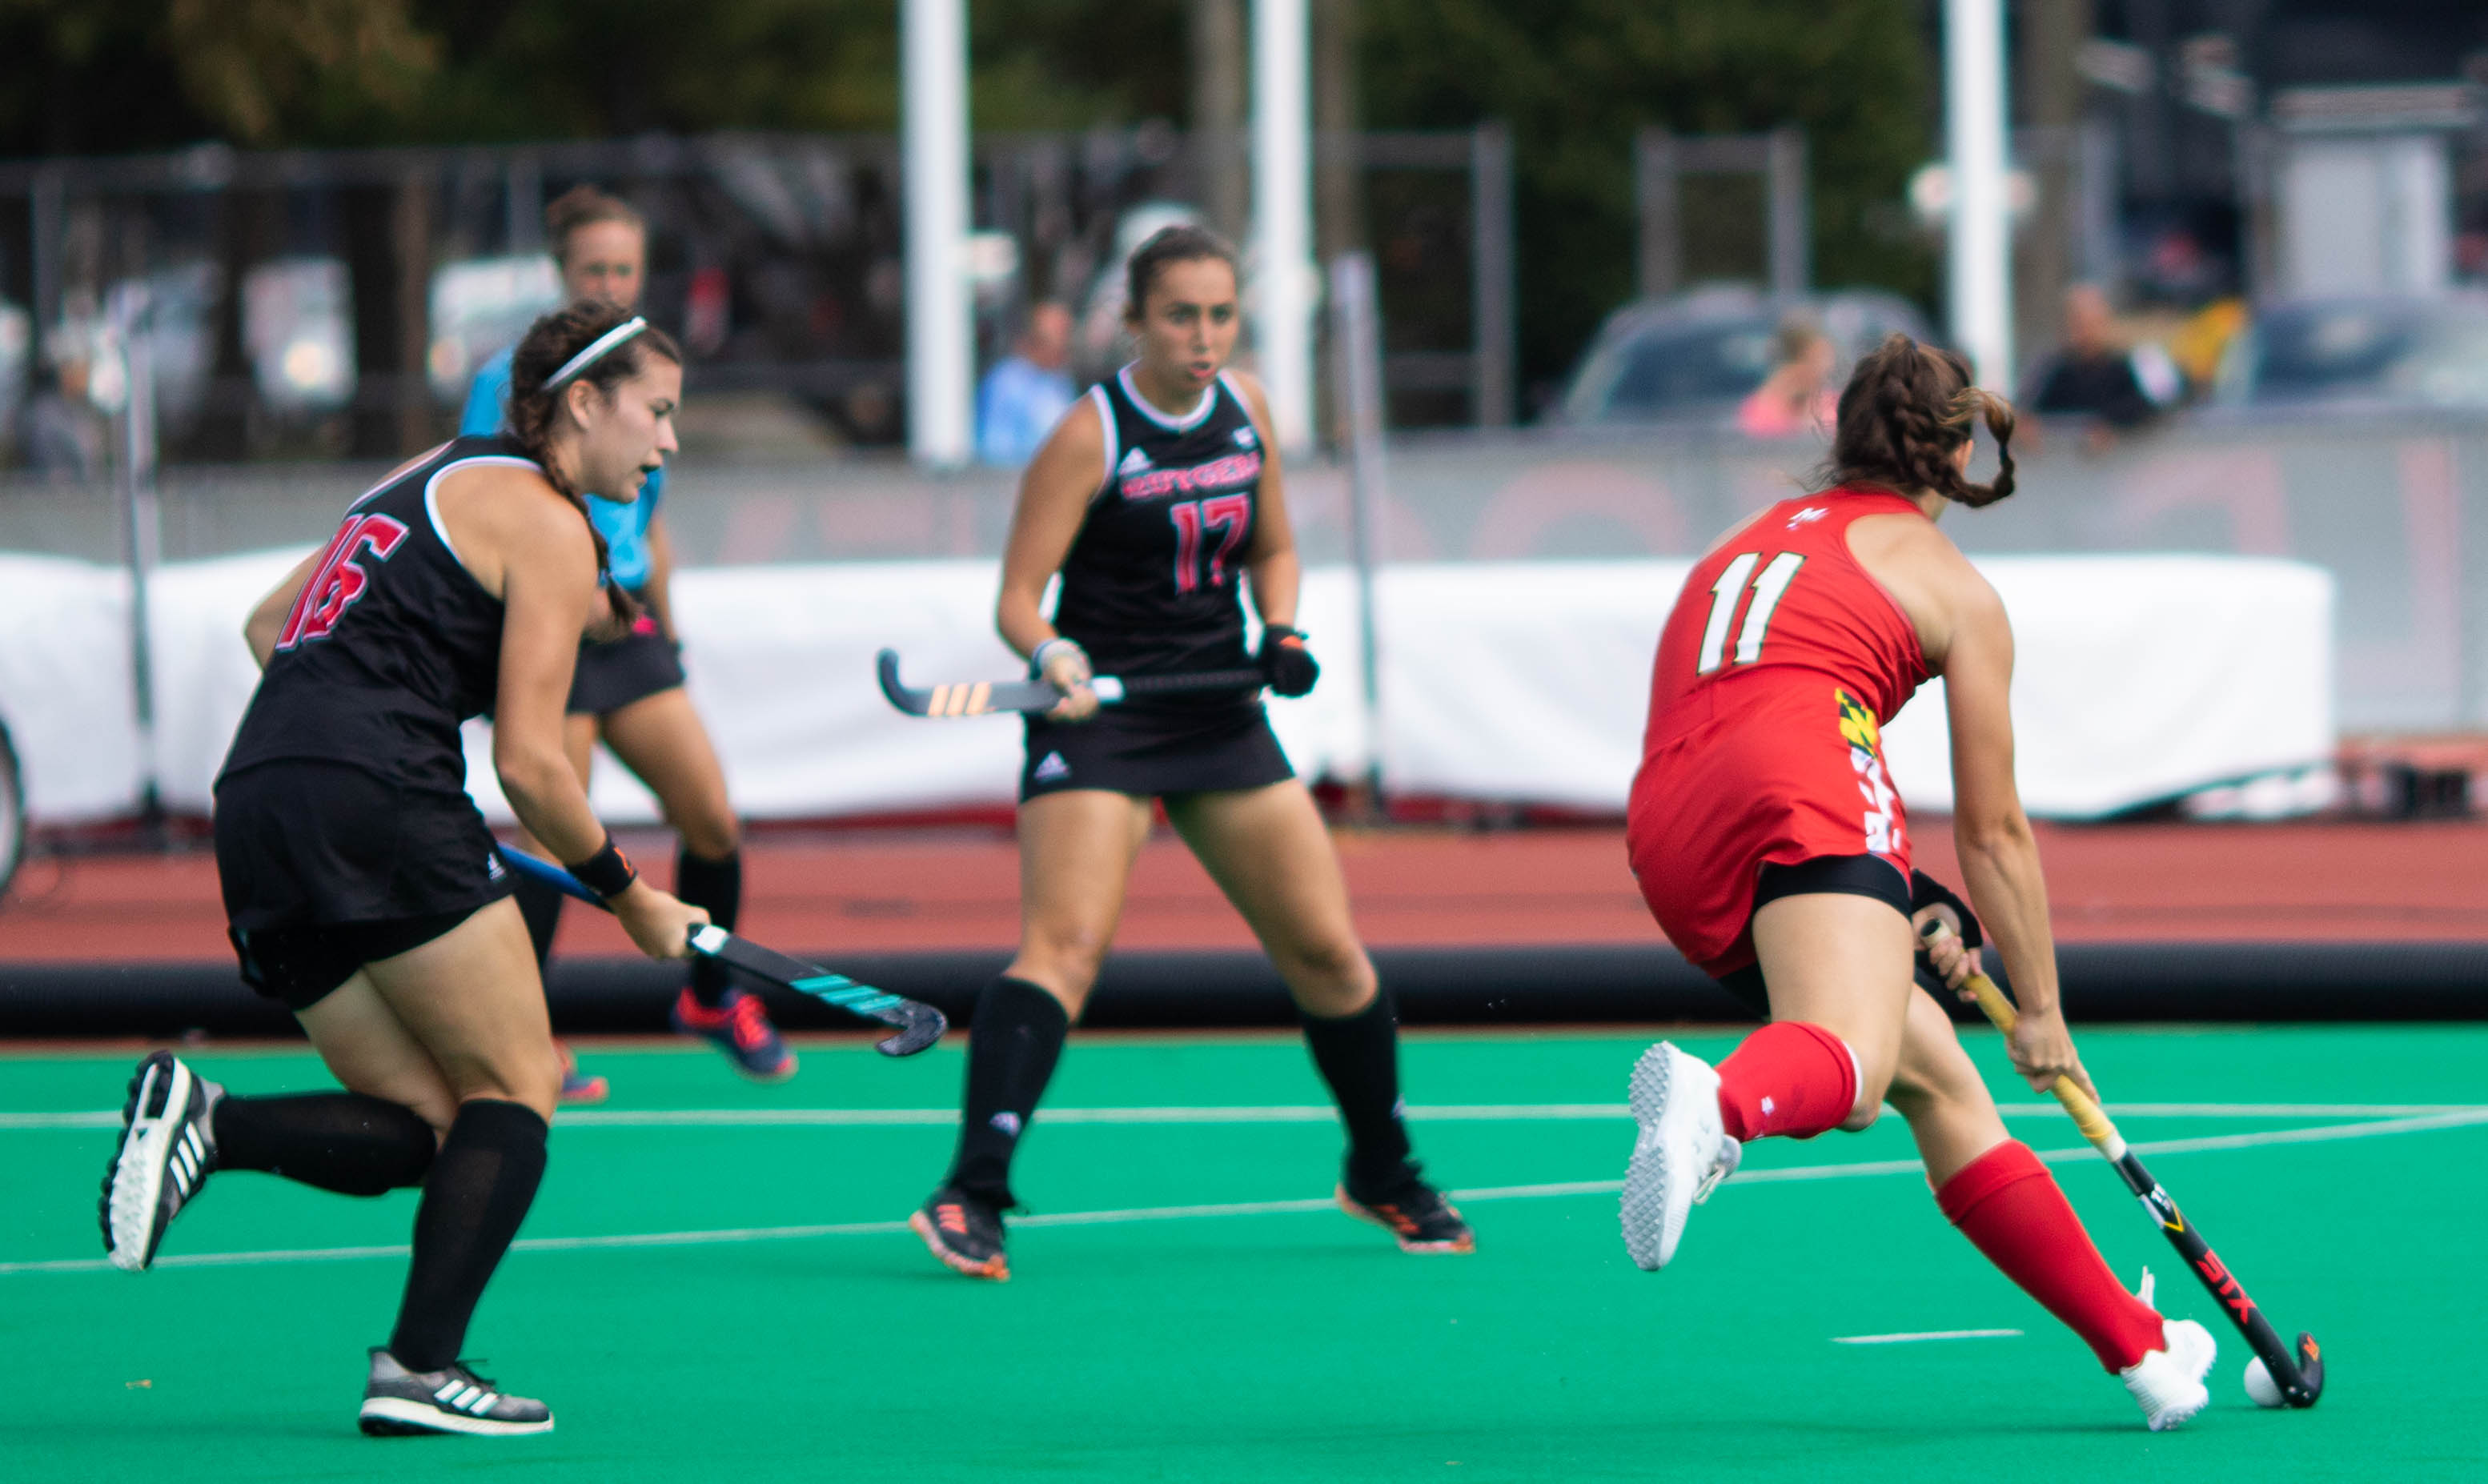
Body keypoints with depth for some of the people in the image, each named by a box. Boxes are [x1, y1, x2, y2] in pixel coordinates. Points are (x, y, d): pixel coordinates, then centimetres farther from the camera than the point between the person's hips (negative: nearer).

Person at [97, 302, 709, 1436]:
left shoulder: (436, 477, 25)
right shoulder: (547, 526, -1)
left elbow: (268, 626, 28)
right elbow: (530, 764, -6)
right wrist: (631, 898, 6)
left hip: (253, 804, 8)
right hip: (377, 802, -8)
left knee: (428, 1129, 9)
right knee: (515, 1092, 0)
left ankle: (204, 1123, -13)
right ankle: (419, 1368, -12)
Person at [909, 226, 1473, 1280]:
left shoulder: (1244, 411, 4)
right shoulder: (1090, 436, -12)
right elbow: (1018, 600, -14)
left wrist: (1280, 633, -2)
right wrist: (1054, 658, -34)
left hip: (1221, 716, 6)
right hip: (1099, 719, -6)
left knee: (1326, 948, 8)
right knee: (1064, 943, -22)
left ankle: (1383, 1174, 28)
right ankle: (972, 1197, -26)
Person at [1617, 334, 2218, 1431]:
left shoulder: (1748, 545, 33)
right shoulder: (1954, 588, 16)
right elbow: (1992, 832, 17)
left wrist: (1903, 916, 43)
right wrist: (2040, 1011, 28)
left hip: (1666, 831, 6)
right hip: (1806, 791, -6)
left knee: (1936, 1077, 17)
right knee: (1850, 1064, -30)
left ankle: (2136, 1343, 19)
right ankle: (1715, 1102, -64)